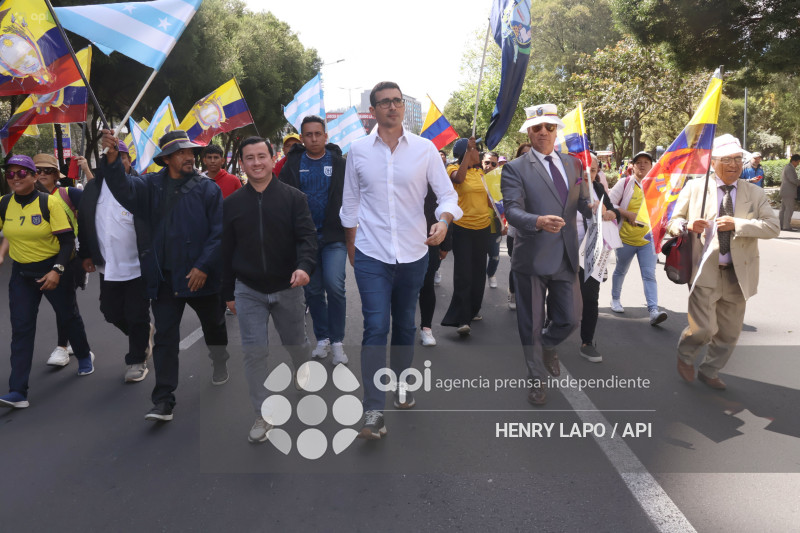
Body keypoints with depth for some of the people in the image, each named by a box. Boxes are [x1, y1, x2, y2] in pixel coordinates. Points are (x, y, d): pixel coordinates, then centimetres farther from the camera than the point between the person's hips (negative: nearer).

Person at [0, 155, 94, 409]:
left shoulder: (49, 202, -13)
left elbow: (68, 239, -15)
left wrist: (57, 270, -23)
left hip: (53, 269, -3)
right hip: (21, 273, 3)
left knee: (68, 316, 14)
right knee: (21, 329, -2)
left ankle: (84, 356, 42)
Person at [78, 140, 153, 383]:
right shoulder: (93, 187, 8)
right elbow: (84, 223, 13)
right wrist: (86, 255, 9)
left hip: (137, 265, -5)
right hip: (108, 267, 5)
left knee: (137, 316, 4)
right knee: (112, 313, 14)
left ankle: (136, 361, 21)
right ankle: (144, 333, 41)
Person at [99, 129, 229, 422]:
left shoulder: (208, 189, -4)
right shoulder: (152, 185, 3)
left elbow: (219, 232, -9)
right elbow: (124, 187, -14)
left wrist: (204, 266, -16)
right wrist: (112, 157, -31)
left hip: (201, 275, -1)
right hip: (164, 277, 1)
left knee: (214, 324, 20)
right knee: (164, 338, 2)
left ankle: (220, 362, 51)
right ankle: (163, 402, 8)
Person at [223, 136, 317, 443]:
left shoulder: (293, 197, -4)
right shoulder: (232, 204, 3)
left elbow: (307, 236, -11)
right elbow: (226, 252, 7)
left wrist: (305, 266, -31)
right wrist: (228, 293, 7)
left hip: (287, 287, -1)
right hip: (248, 291, 1)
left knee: (296, 344, 15)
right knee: (254, 352, -2)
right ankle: (263, 416, 11)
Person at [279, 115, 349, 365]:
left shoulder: (338, 162, 2)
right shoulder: (293, 163, 4)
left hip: (334, 236, -2)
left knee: (334, 286, -13)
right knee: (313, 290, 9)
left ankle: (337, 341, 2)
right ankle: (322, 338, 24)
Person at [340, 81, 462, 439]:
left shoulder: (425, 149, 0)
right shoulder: (358, 150, 2)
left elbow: (447, 194, 0)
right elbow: (350, 204, 9)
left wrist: (443, 221, -21)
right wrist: (351, 246, 11)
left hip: (413, 254, 2)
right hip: (371, 255, -1)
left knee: (405, 325, 16)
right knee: (375, 328, -9)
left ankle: (399, 382, 38)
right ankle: (374, 411, -5)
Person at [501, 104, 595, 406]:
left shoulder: (573, 165, 12)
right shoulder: (515, 169, -6)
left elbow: (582, 202, 13)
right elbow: (512, 210, -17)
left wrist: (593, 208, -11)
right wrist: (538, 221, -36)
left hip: (566, 257, 4)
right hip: (532, 257, -4)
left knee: (569, 319, 12)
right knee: (532, 325, 9)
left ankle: (547, 346, 46)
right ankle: (537, 378, 30)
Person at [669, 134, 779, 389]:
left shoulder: (755, 193, 7)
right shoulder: (694, 188, 2)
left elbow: (773, 227, -4)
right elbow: (673, 222, 4)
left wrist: (737, 224, -19)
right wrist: (688, 225, -19)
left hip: (737, 274, 3)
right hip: (705, 271, -3)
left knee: (729, 333, 12)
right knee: (703, 328, -13)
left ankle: (709, 371, 35)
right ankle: (685, 355, 20)